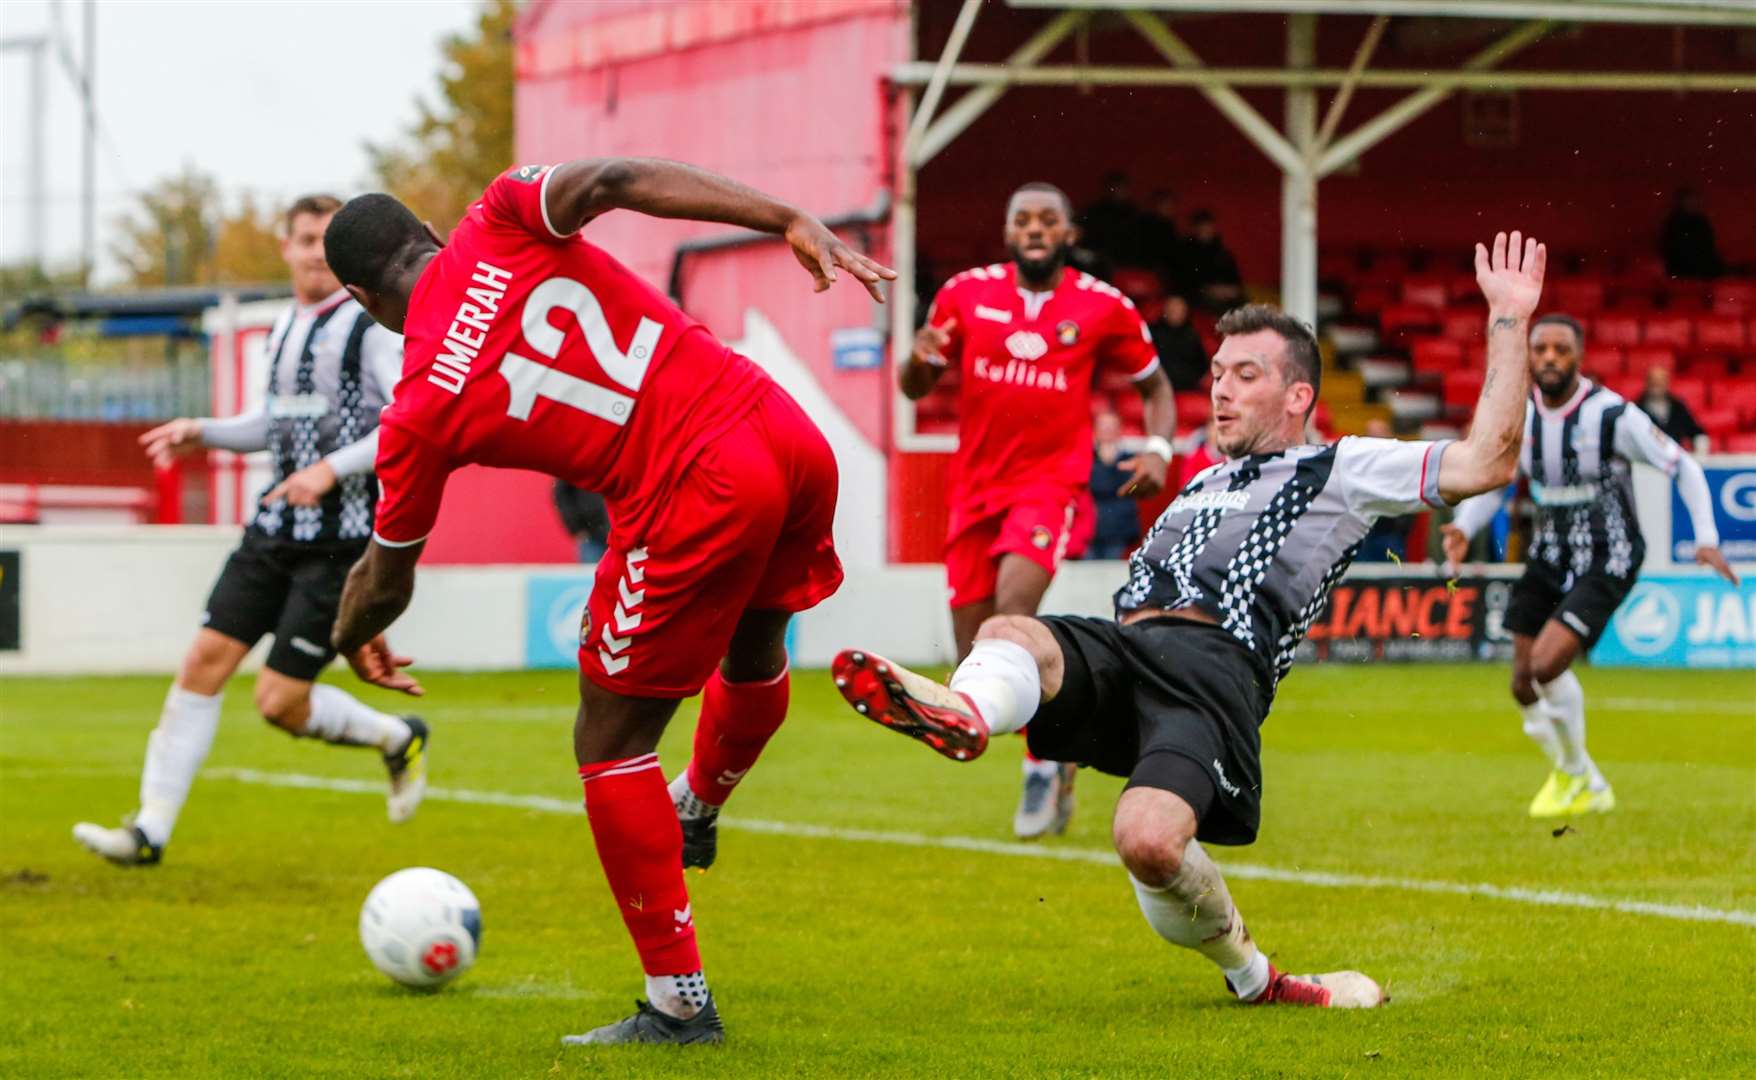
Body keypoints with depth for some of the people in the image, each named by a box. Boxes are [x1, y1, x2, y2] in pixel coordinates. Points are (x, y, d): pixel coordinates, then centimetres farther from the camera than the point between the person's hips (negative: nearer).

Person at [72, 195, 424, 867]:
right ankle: (150, 830, -3)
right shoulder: (284, 328, 15)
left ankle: (397, 739, 20)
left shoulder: (370, 327, -9)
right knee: (206, 659, -5)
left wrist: (332, 469, -25)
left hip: (342, 540, -7)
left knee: (280, 701, -9)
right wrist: (203, 433, 13)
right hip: (276, 529, 7)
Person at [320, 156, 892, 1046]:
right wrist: (793, 222, -12)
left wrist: (353, 639, 37)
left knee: (610, 741, 13)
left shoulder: (419, 413, 2)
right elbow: (611, 179, -11)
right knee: (754, 644, 33)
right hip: (787, 435, 5)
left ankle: (678, 1001, 16)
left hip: (691, 503, -5)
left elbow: (386, 577, 14)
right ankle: (696, 811, 62)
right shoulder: (499, 221, 7)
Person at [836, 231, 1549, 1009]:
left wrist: (1508, 323, 9)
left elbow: (1485, 462, 8)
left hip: (1214, 665, -6)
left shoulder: (1337, 471, 18)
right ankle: (964, 713, -65)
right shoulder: (1201, 485, 38)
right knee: (1010, 633, -30)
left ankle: (1249, 974, -7)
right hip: (1117, 649, 6)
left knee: (1149, 842, -33)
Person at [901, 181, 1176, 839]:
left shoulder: (1103, 308, -1)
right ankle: (1055, 760, 27)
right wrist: (921, 360, -14)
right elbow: (915, 389, 10)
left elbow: (1154, 385, 13)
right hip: (976, 488, 4)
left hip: (1051, 482, -3)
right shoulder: (965, 294, 3)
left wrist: (1157, 450, -6)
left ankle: (1043, 765, -14)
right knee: (976, 666, 2)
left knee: (1014, 607, -29)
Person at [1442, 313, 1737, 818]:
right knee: (1525, 686, 3)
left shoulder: (1612, 415, -18)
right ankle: (1590, 791, 26)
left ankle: (1575, 775, 3)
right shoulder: (1517, 417, -4)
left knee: (1546, 663, -23)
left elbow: (1683, 467, -8)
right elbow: (1491, 481, 11)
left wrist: (1706, 539, -17)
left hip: (1606, 562, -6)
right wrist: (1463, 529, -8)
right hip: (1549, 557, 6)